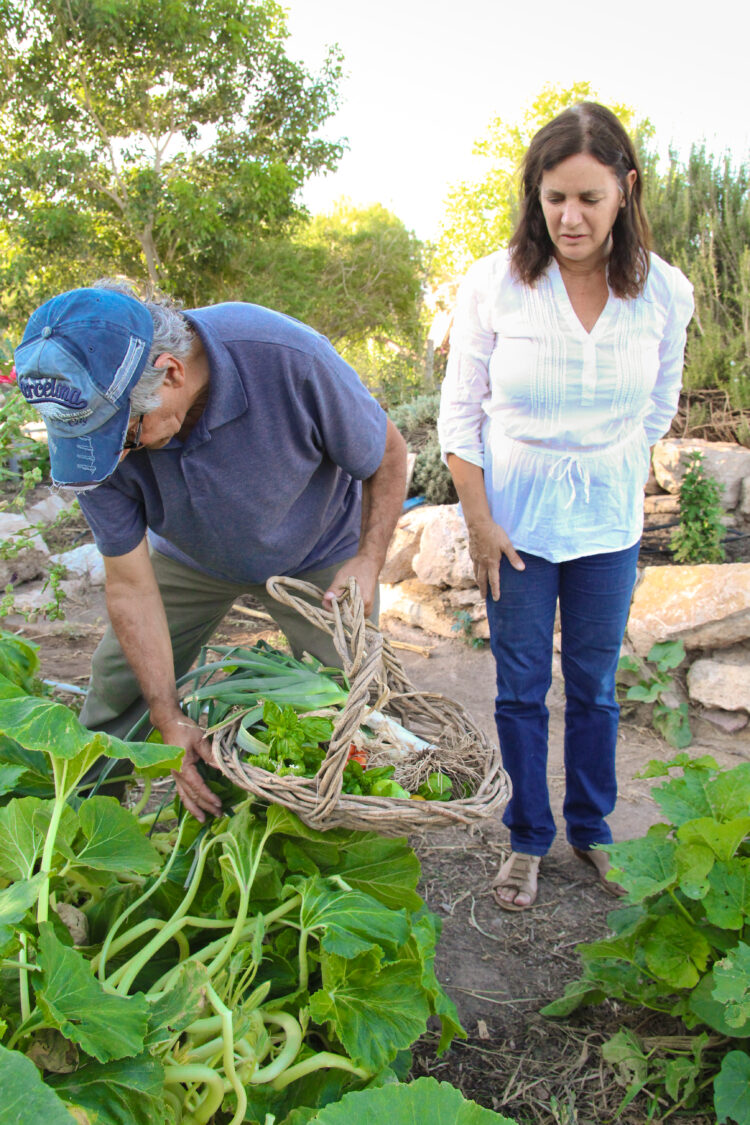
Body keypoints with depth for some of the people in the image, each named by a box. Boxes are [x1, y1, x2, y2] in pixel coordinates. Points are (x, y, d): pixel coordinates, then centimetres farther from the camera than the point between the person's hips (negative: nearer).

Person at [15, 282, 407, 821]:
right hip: (189, 556, 3)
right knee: (117, 683, 6)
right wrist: (169, 718, -25)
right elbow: (130, 584, -22)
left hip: (318, 554, -2)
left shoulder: (289, 359, -39)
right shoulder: (92, 420, -29)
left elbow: (387, 454, -19)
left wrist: (370, 559, -32)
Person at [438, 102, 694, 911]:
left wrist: (603, 468, 10)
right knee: (521, 687, 9)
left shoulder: (664, 292, -7)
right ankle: (528, 839, 28)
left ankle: (591, 829, 35)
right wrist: (479, 520, -8)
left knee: (594, 686, 13)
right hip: (516, 518, -1)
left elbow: (659, 406, 9)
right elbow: (459, 411, -5)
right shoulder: (493, 283, -12)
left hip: (609, 521, 2)